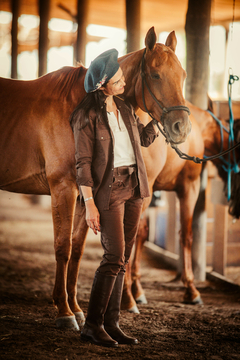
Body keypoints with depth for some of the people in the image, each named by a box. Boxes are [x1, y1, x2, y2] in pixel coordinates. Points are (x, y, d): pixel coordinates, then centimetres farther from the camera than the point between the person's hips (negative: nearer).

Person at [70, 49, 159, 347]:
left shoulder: (124, 107, 11)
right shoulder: (87, 115, -10)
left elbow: (144, 137, 24)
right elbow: (83, 163, -12)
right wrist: (89, 204, -17)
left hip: (133, 188, 7)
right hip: (108, 189, -7)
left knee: (122, 259, 7)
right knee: (114, 257, -11)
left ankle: (111, 324, 14)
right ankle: (92, 325, 0)